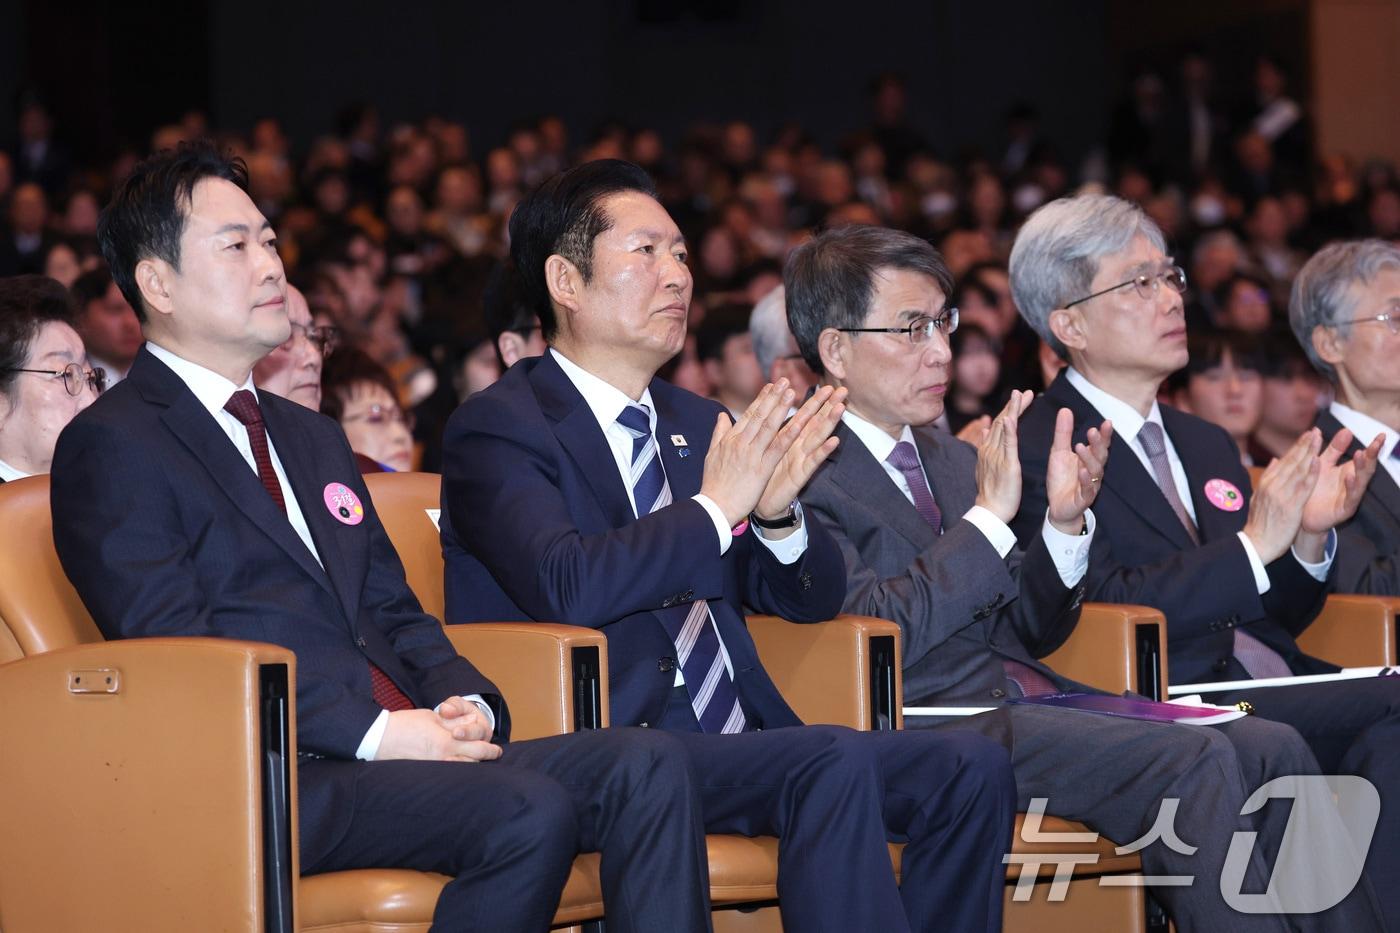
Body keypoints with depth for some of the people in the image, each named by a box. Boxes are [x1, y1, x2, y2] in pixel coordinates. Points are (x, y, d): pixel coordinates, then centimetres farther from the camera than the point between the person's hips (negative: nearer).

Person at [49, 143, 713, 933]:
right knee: (529, 815, -31)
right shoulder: (112, 446, 0)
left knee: (648, 766, -15)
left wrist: (465, 701, 2)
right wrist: (375, 732, -18)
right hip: (268, 779, -8)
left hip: (406, 745, 8)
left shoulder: (312, 437, 28)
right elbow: (177, 653, -11)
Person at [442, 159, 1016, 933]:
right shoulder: (498, 428, -3)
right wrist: (717, 509, -17)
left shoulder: (694, 425, 19)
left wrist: (778, 514, -4)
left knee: (970, 767, -12)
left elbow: (813, 598, 18)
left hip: (737, 744, 7)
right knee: (835, 765, -31)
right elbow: (565, 585, -22)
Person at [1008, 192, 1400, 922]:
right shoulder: (1037, 452, -2)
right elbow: (1103, 611, -13)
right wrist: (1255, 545, -16)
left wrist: (1309, 538, 5)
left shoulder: (1205, 445, 24)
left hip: (1275, 696, 7)